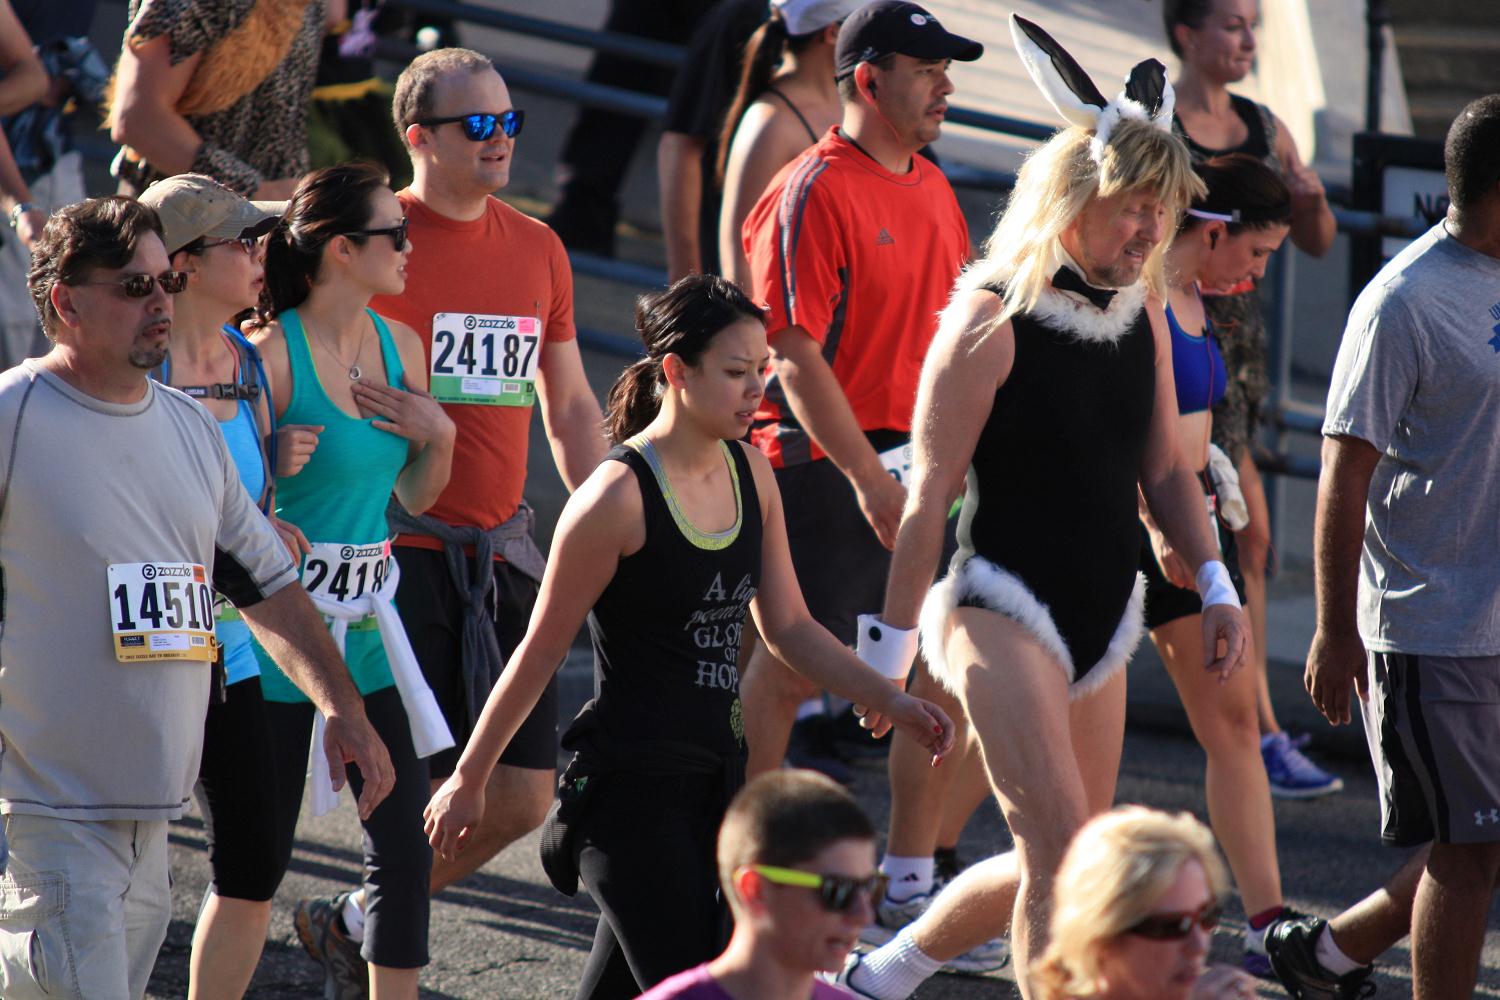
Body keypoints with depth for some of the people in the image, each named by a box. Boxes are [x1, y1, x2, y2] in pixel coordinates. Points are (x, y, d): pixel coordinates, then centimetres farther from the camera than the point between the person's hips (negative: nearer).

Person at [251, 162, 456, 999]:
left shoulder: (400, 346, 7)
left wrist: (439, 435, -1)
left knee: (406, 844, 4)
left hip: (370, 618, 6)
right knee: (261, 852, 2)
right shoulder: (271, 354, -14)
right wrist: (275, 465, -27)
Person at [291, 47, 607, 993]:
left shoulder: (538, 249, 12)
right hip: (400, 552, -6)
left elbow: (571, 408, 20)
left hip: (503, 552, 6)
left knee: (523, 797, 6)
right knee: (420, 790, -7)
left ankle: (358, 919, 26)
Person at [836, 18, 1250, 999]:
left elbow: (1165, 469, 17)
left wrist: (1216, 587, 4)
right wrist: (893, 656, -11)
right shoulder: (993, 318, -13)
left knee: (1058, 866, 12)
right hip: (1002, 610, -8)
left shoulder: (1142, 312, 8)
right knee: (1060, 848, -19)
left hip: (1102, 623, 8)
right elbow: (930, 495, -12)